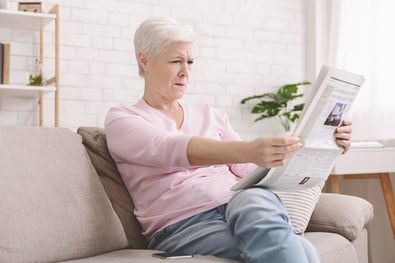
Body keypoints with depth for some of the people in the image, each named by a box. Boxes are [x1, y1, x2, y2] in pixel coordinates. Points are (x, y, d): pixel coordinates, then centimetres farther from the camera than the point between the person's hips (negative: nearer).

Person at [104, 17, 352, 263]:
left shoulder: (211, 116, 20)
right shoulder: (122, 119, 5)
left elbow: (251, 169, 11)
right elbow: (169, 150, -17)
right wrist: (248, 150, -35)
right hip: (183, 225, -4)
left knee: (256, 200, -36)